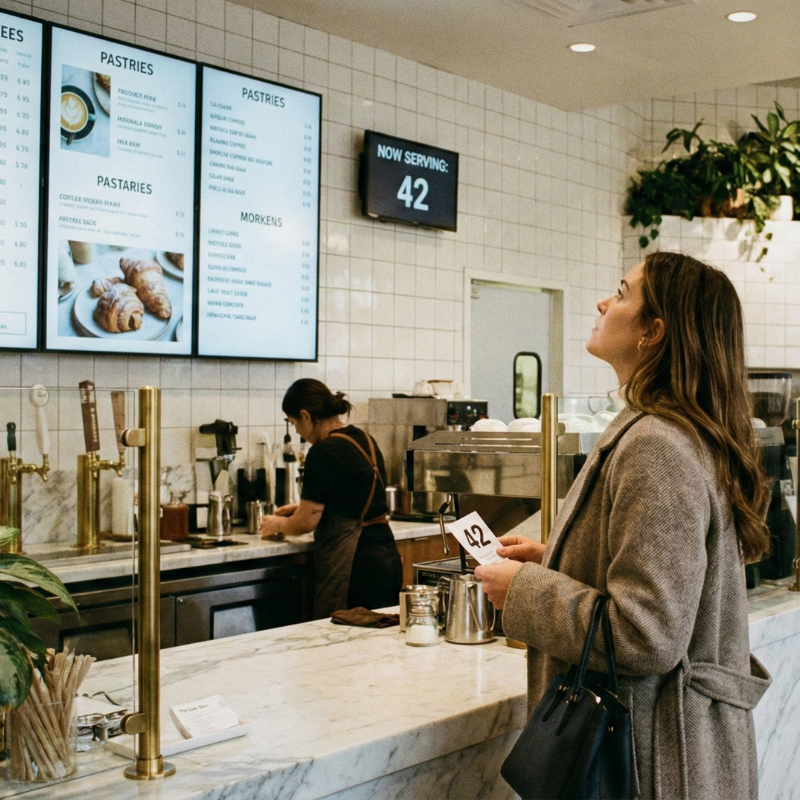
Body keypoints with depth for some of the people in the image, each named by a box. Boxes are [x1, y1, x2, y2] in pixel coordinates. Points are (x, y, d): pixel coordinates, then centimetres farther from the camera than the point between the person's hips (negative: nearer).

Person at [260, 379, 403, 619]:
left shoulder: (324, 453, -14)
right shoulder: (365, 440, 12)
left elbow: (306, 522, -9)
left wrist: (278, 524, 11)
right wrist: (303, 507, 29)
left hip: (352, 566, -9)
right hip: (385, 554, 9)